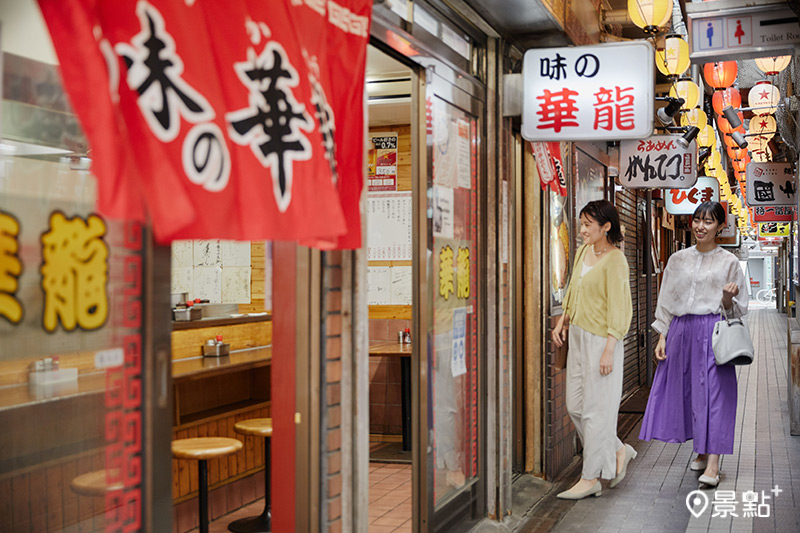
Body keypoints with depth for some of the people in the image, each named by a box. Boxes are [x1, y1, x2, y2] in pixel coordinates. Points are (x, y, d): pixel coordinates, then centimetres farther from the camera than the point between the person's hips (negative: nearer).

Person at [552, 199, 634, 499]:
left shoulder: (615, 260, -14)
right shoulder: (583, 252, 10)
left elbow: (619, 308, -16)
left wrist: (609, 351, -19)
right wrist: (562, 322, 11)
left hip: (600, 339, -8)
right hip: (578, 337, 9)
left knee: (595, 409, -1)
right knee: (575, 406, 11)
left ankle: (591, 479, 7)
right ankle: (618, 450, 29)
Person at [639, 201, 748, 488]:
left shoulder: (728, 262, 2)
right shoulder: (678, 260, 10)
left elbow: (737, 309, 4)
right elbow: (666, 302, 12)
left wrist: (728, 298, -17)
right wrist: (662, 337, 5)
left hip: (713, 331, -4)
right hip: (681, 332, 4)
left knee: (713, 392, -8)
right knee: (686, 391, 8)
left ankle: (712, 466, -9)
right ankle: (702, 452, 25)